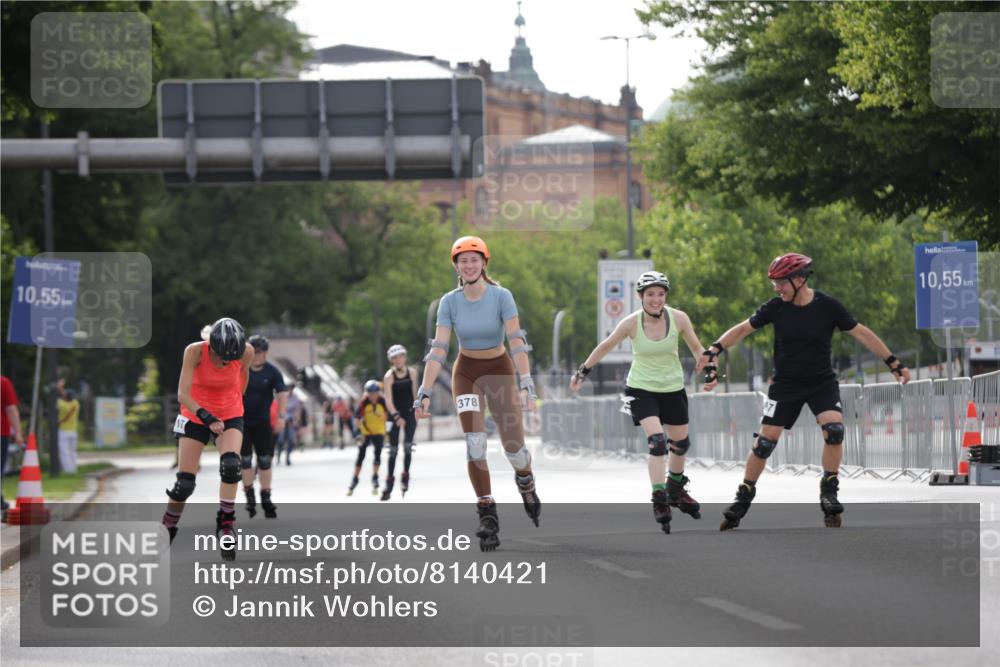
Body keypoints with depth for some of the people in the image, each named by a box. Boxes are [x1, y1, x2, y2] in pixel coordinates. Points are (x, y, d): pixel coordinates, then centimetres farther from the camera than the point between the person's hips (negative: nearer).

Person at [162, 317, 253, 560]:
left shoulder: (246, 352, -20)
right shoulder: (195, 351, -26)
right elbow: (183, 394, -29)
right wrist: (207, 418, -39)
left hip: (230, 415, 1)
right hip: (196, 416, -1)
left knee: (231, 465, -27)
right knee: (184, 483, -4)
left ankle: (226, 523, -13)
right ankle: (167, 529, 19)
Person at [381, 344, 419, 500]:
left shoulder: (412, 372, -2)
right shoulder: (389, 376, -14)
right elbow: (388, 400, -22)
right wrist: (396, 416, -34)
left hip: (409, 413, 2)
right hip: (395, 414, -2)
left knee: (407, 446, -10)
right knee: (393, 449, 0)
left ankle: (405, 477, 2)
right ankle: (389, 482, 8)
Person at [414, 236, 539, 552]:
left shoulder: (501, 296, -16)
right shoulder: (450, 301, -10)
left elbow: (517, 340, -23)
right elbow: (438, 349, -13)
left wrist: (526, 383, -34)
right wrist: (425, 392, -20)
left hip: (500, 370, -1)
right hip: (467, 372, 1)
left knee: (514, 448, -1)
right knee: (475, 441, -17)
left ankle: (526, 483, 36)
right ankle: (487, 515, -11)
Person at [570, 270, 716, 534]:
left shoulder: (679, 318, -13)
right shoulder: (631, 323, -17)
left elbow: (696, 348, 2)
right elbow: (606, 346, -1)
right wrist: (583, 371, 7)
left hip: (672, 388, 3)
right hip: (641, 388, -3)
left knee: (681, 442, 15)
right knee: (657, 441, -21)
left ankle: (676, 491, 40)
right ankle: (659, 500, -16)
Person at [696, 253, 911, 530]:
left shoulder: (828, 306, -12)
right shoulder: (776, 308, -9)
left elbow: (861, 333, -5)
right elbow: (743, 329, -1)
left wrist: (894, 364, -3)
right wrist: (713, 350, -15)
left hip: (822, 382, -1)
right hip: (785, 384, 1)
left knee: (834, 430, -22)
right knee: (765, 442, -3)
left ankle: (829, 493, -6)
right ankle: (744, 498, 12)